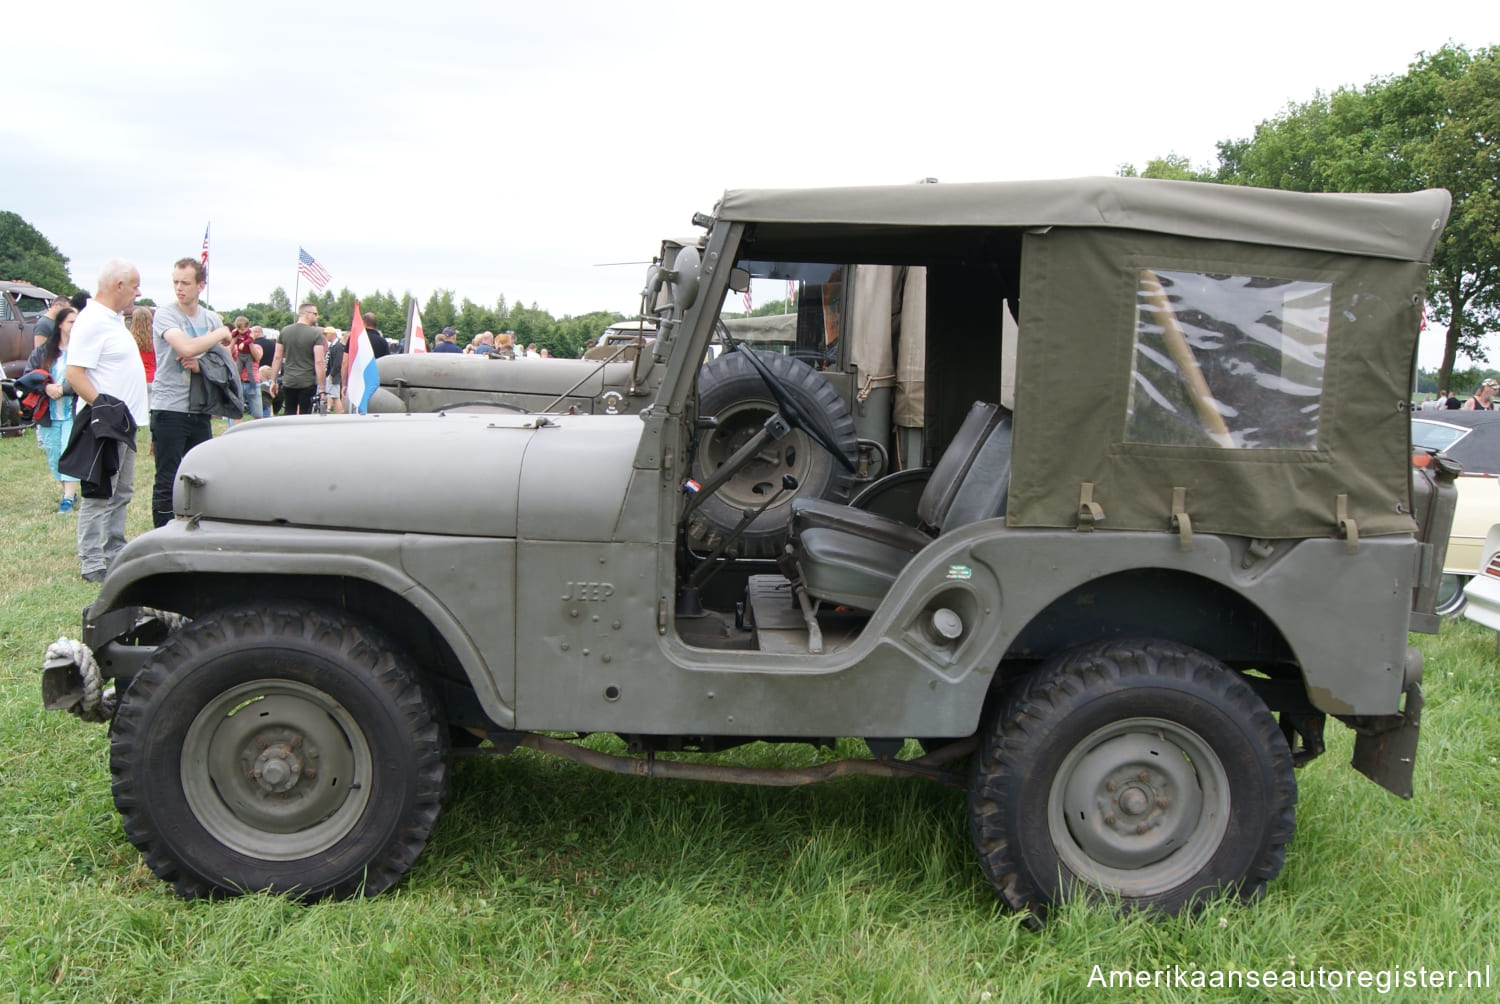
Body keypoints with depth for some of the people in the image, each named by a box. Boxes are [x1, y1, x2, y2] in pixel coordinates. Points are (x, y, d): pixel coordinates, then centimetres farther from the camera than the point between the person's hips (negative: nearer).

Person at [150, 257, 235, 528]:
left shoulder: (212, 319, 10)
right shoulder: (165, 314, -6)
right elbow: (186, 346, -24)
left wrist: (201, 365, -9)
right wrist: (221, 333, -9)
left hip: (200, 410, 5)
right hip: (169, 409, -5)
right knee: (167, 483, -3)